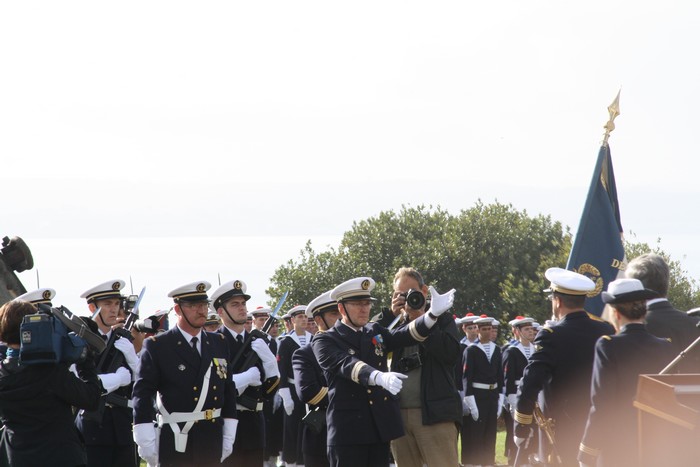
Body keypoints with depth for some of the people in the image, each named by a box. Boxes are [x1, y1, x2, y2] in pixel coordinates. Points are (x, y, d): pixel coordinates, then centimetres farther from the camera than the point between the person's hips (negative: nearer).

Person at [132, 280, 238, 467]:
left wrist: (228, 437, 10)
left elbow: (228, 390, 14)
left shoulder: (219, 343, 11)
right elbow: (142, 393, -8)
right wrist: (146, 442, -14)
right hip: (177, 443, -5)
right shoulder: (157, 346, -4)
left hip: (212, 442, 5)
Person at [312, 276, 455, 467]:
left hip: (381, 427, 6)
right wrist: (379, 376, -42)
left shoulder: (375, 332, 15)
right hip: (348, 429, -6)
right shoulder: (325, 341, -3)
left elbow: (405, 335, -3)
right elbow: (347, 364, -22)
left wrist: (434, 313, -22)